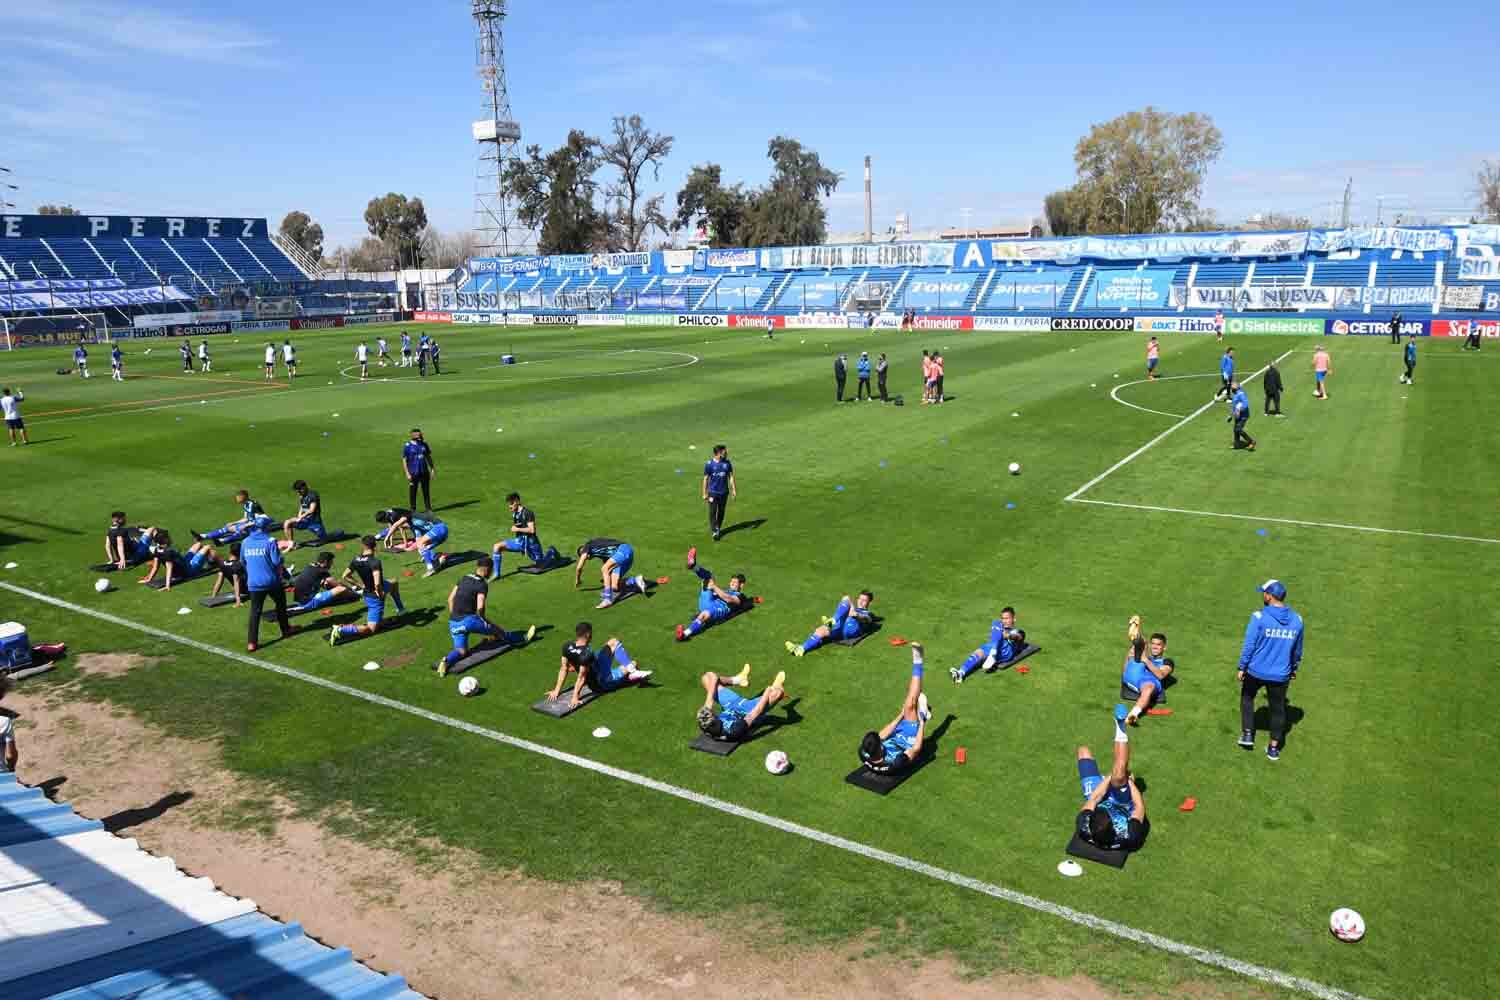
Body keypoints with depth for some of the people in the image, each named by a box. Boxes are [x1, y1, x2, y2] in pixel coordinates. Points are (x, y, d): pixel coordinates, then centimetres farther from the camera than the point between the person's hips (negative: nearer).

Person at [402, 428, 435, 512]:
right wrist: (407, 473, -12)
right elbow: (404, 460, -5)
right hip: (413, 473, -4)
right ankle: (413, 510, 12)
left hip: (424, 472, 4)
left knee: (426, 491, 9)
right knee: (412, 492, 3)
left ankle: (428, 508, 17)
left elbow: (429, 457, 16)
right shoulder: (407, 446, -5)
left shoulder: (424, 444, 7)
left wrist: (433, 469, 9)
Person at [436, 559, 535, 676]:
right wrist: (483, 620, 0)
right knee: (497, 630, 14)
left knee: (461, 651, 11)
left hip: (453, 623, 6)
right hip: (468, 619, -6)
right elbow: (480, 607, -19)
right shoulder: (482, 584, -9)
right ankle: (523, 639, 31)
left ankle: (447, 660, -18)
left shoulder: (465, 578, 13)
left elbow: (450, 599, 15)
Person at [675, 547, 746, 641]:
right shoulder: (726, 591, 40)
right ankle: (693, 565, -21)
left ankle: (685, 634, -60)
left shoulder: (741, 596, 15)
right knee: (709, 575, 9)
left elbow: (729, 599, -6)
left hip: (720, 608, -7)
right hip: (708, 603, 7)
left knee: (705, 614, -43)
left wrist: (714, 587, -9)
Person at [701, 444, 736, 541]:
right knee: (712, 512, -6)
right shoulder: (709, 464, -9)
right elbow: (706, 479, -4)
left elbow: (731, 477, 5)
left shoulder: (727, 463, -1)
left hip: (724, 492, 3)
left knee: (721, 511, 12)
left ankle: (718, 528, 28)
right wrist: (704, 494, -3)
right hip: (713, 492, -3)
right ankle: (714, 531, -3)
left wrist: (734, 490, 0)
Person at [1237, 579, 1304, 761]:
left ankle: (1247, 734, 20)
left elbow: (1248, 645, -13)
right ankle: (1274, 747, 23)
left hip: (1256, 671, -3)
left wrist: (1242, 667, -2)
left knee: (1247, 697, 23)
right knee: (1278, 708, 16)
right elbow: (1297, 650, 10)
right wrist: (1293, 669, 24)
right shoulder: (1297, 620, -2)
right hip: (1281, 675, 3)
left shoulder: (1259, 617, -17)